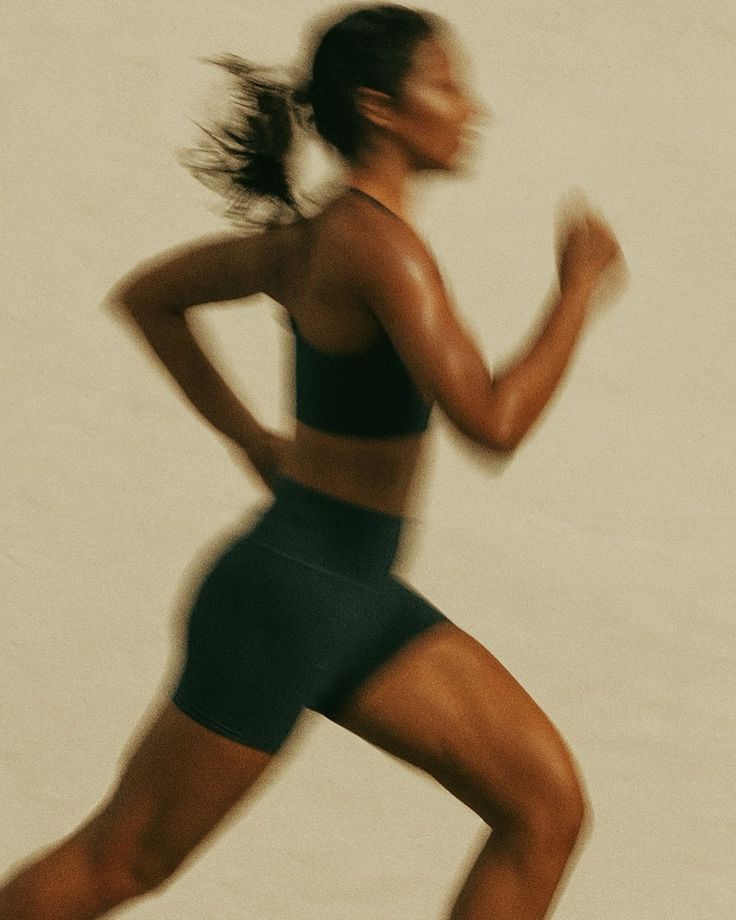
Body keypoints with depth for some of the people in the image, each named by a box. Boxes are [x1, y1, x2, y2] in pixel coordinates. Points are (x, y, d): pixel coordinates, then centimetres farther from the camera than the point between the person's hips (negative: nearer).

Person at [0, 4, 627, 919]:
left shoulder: (321, 235, 6)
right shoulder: (378, 243, -21)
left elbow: (142, 295, 16)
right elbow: (491, 423, -31)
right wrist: (581, 283, -17)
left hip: (355, 604, 9)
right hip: (279, 606, -9)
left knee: (549, 808, 3)